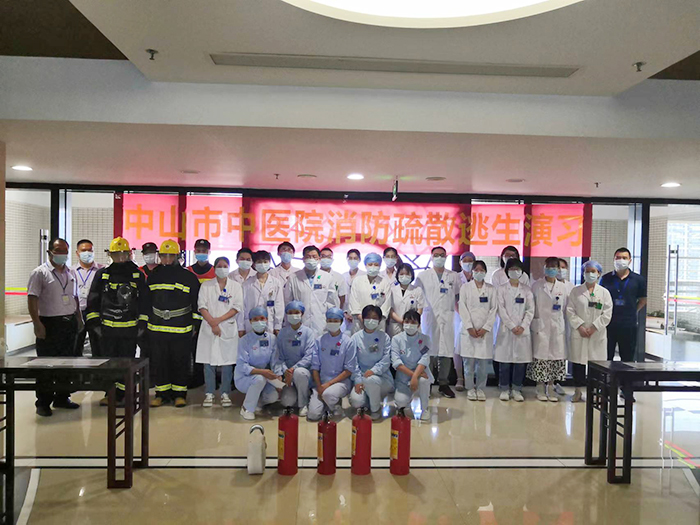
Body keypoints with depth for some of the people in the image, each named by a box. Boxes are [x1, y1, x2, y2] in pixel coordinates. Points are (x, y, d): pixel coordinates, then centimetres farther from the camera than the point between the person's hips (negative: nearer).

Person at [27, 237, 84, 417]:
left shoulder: (70, 273, 14)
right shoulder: (40, 273, -5)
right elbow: (32, 299, -11)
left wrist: (78, 318, 15)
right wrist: (37, 323, -18)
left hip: (70, 323, 6)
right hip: (49, 324, -6)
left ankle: (62, 398, 24)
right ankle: (43, 402, 10)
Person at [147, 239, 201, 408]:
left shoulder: (189, 277, 1)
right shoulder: (153, 277, 11)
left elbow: (197, 302, 4)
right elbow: (147, 302, 19)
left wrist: (195, 323, 1)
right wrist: (145, 323, 17)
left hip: (181, 330, -3)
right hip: (157, 329, 3)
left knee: (181, 362, 3)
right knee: (159, 362, 8)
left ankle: (180, 394, 15)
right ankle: (162, 393, 20)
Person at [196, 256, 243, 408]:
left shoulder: (236, 286, 7)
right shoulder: (206, 285, 8)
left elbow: (237, 307, -1)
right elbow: (202, 306, 0)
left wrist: (219, 320, -11)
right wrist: (212, 323, -12)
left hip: (228, 328, 0)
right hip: (209, 328, 0)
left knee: (227, 362, 1)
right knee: (209, 362, 1)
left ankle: (225, 393, 10)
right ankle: (209, 394, 11)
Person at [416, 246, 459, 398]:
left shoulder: (454, 276, 14)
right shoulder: (423, 276, 10)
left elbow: (458, 298, 15)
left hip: (447, 319, 2)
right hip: (429, 317, -1)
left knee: (446, 352, 0)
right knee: (429, 351, -4)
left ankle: (444, 384, 10)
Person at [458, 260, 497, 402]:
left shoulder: (491, 289, 9)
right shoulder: (465, 287, 6)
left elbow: (494, 309, 4)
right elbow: (463, 308, 0)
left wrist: (485, 328, -6)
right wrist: (470, 327, -9)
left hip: (485, 330, 1)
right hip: (469, 330, -1)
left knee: (483, 361, 0)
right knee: (469, 361, 1)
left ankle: (480, 388, 14)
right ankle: (470, 388, 13)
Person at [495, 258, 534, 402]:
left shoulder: (526, 290, 10)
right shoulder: (501, 289, 5)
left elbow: (530, 310, 3)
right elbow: (501, 310, -4)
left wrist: (523, 326, -9)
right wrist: (512, 326, -12)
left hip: (523, 330, 2)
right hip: (506, 329, -2)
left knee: (521, 361, 3)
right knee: (505, 362, 0)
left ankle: (516, 390, 14)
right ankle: (504, 389, 11)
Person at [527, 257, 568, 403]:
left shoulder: (562, 287, 10)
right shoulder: (536, 285, 1)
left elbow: (565, 308, 12)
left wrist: (564, 327, 7)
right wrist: (533, 322, -3)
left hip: (557, 327, 3)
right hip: (541, 326, -3)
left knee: (557, 357, 3)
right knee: (540, 356, -2)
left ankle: (550, 388, 15)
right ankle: (541, 389, 10)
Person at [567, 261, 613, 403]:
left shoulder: (604, 292, 7)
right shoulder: (576, 291, 8)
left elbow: (607, 314, -1)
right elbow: (570, 311, 1)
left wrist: (593, 327, -10)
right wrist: (579, 326, -10)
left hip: (597, 334, 0)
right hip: (579, 333, 0)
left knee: (597, 362, 0)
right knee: (578, 362, 2)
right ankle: (578, 392, 13)